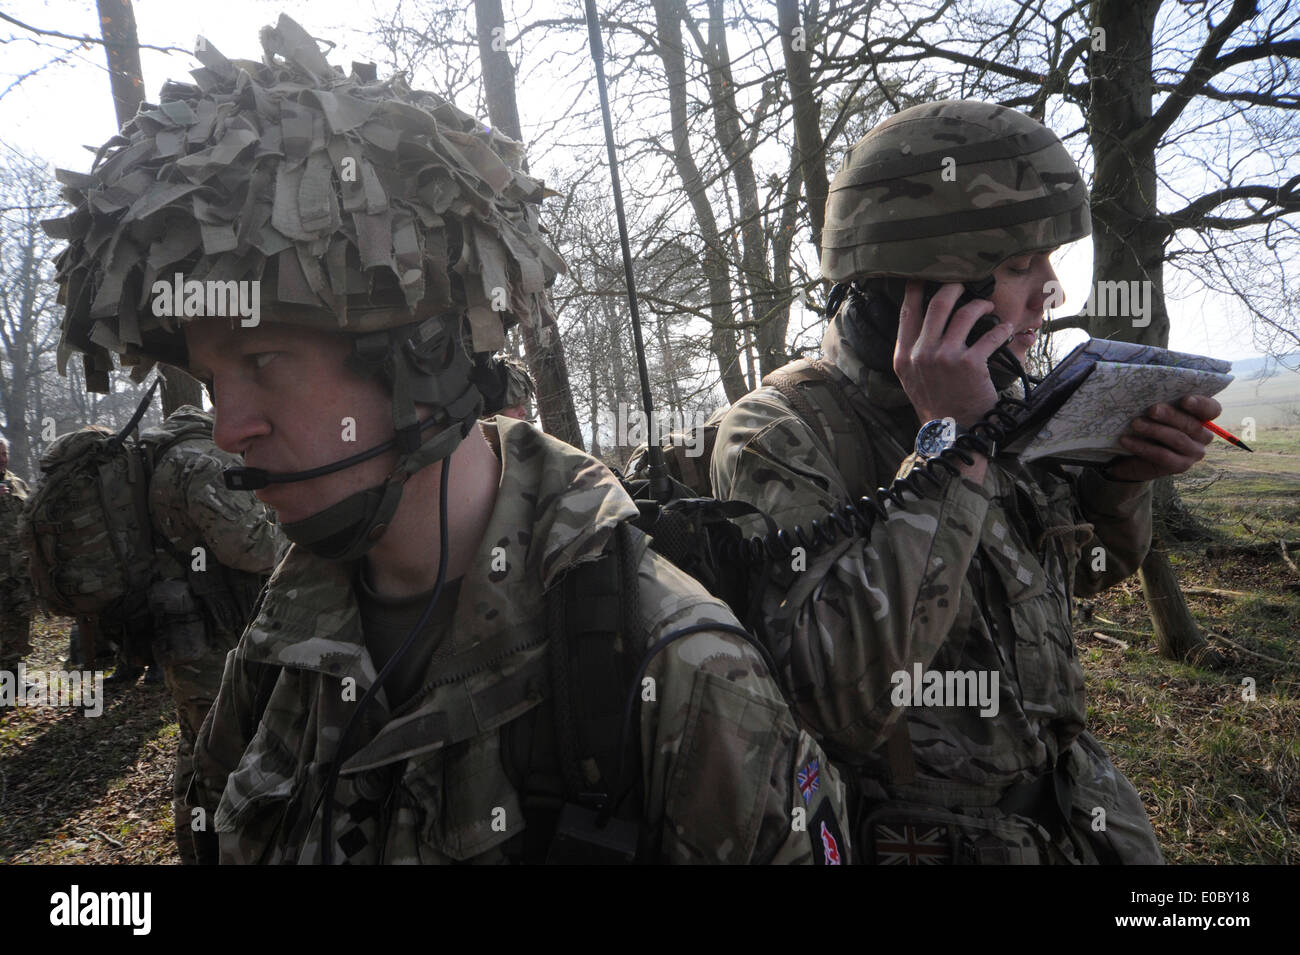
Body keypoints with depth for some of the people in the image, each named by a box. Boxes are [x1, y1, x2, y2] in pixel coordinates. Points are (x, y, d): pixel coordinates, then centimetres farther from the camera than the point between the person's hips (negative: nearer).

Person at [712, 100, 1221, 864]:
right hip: (929, 837, -6)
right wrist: (948, 439, -31)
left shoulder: (1001, 400, -2)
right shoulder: (781, 437, -23)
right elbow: (843, 699, -35)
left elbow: (1082, 570, 13)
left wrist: (1123, 473, -8)